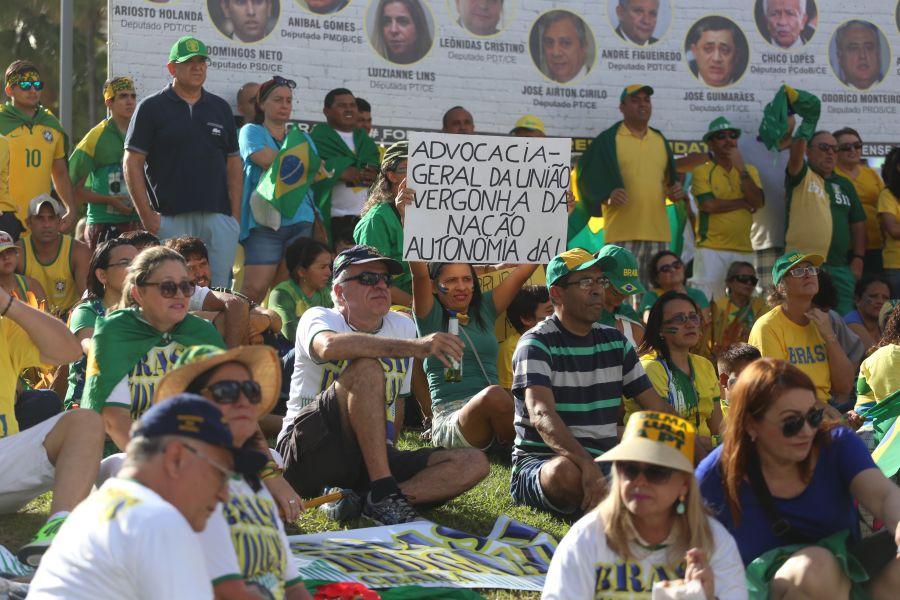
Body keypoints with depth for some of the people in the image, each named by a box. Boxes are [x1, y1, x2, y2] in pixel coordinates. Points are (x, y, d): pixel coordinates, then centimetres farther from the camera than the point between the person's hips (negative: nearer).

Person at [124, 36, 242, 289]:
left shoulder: (221, 108, 16)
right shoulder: (151, 108, 4)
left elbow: (233, 164, 16)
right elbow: (132, 163, 0)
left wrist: (236, 215, 6)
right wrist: (147, 215, -8)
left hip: (218, 218, 4)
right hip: (170, 219, -3)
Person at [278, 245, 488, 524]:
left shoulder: (403, 326, 16)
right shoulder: (319, 317, -3)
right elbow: (329, 347, -29)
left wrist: (387, 453, 10)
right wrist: (415, 346, -36)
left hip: (369, 460, 6)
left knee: (473, 463, -13)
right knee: (366, 366, -28)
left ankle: (354, 500, -27)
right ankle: (383, 495, -32)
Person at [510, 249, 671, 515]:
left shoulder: (615, 342, 15)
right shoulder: (537, 344, -7)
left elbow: (656, 407, 18)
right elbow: (541, 415, -24)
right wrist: (587, 464, -40)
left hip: (603, 463, 5)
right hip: (540, 461, -5)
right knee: (567, 471, -41)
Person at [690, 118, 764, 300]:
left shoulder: (750, 170, 15)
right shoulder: (702, 172, 2)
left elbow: (758, 202, -1)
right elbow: (708, 205, -13)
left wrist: (741, 168, -7)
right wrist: (745, 203, -3)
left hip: (744, 248, 4)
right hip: (711, 248, -4)